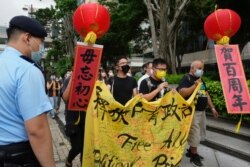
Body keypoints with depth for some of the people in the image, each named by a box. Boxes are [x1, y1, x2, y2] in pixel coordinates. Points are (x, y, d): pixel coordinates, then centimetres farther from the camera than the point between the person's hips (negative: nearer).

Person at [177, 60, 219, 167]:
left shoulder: (201, 79, 15)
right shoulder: (186, 79, -11)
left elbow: (206, 94, 20)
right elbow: (182, 93, -26)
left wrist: (212, 108, 15)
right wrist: (195, 85, -27)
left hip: (202, 111, 9)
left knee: (198, 133, 17)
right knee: (194, 134, -1)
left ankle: (190, 151, 33)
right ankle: (194, 156, 16)